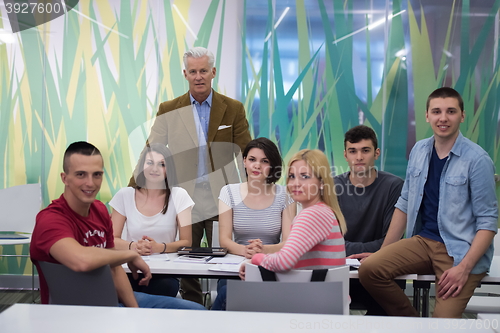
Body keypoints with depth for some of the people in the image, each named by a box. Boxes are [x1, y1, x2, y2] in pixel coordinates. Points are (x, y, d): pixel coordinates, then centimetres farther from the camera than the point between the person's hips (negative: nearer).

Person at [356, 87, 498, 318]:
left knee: (443, 322, -24)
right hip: (423, 241, 5)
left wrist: (464, 268, -19)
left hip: (460, 250, -5)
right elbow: (404, 204, 13)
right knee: (369, 269, -17)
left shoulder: (477, 160, -9)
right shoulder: (419, 151, 7)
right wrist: (383, 251, 9)